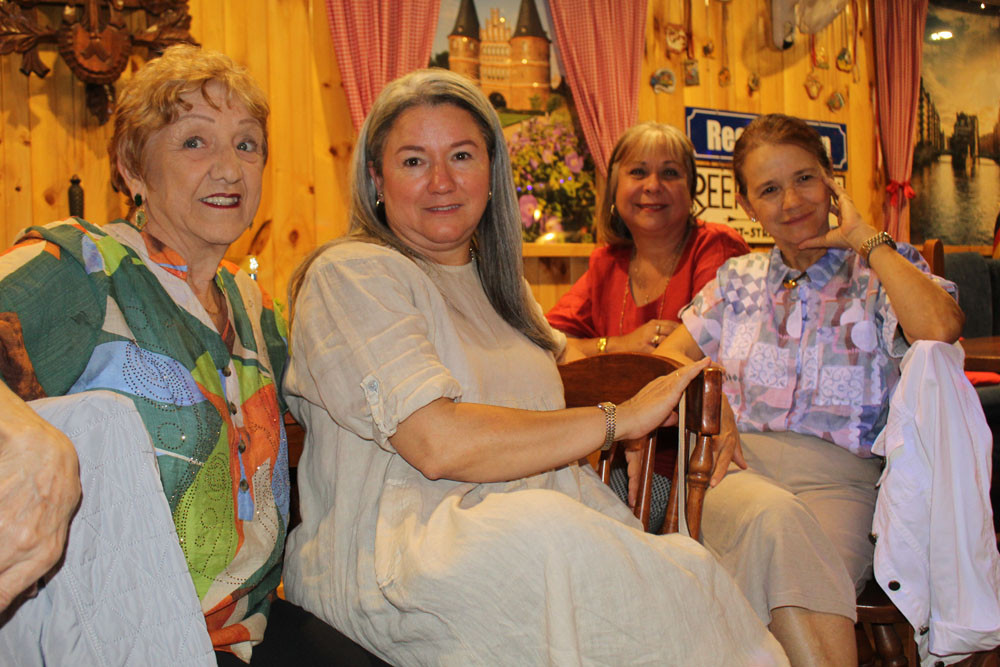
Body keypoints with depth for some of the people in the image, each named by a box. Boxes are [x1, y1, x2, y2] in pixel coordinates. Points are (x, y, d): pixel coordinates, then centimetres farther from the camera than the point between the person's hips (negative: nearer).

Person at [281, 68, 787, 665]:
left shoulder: (498, 282, 19)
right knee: (547, 534, -36)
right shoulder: (351, 275, -6)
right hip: (382, 560, -6)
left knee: (685, 567, -24)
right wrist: (623, 418, -12)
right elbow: (439, 445, -19)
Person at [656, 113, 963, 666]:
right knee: (773, 516, -36)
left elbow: (939, 331, -12)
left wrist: (865, 237, -1)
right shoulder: (739, 279, 23)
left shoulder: (884, 271, 12)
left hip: (838, 478, -1)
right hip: (739, 464, 2)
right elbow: (666, 358, 15)